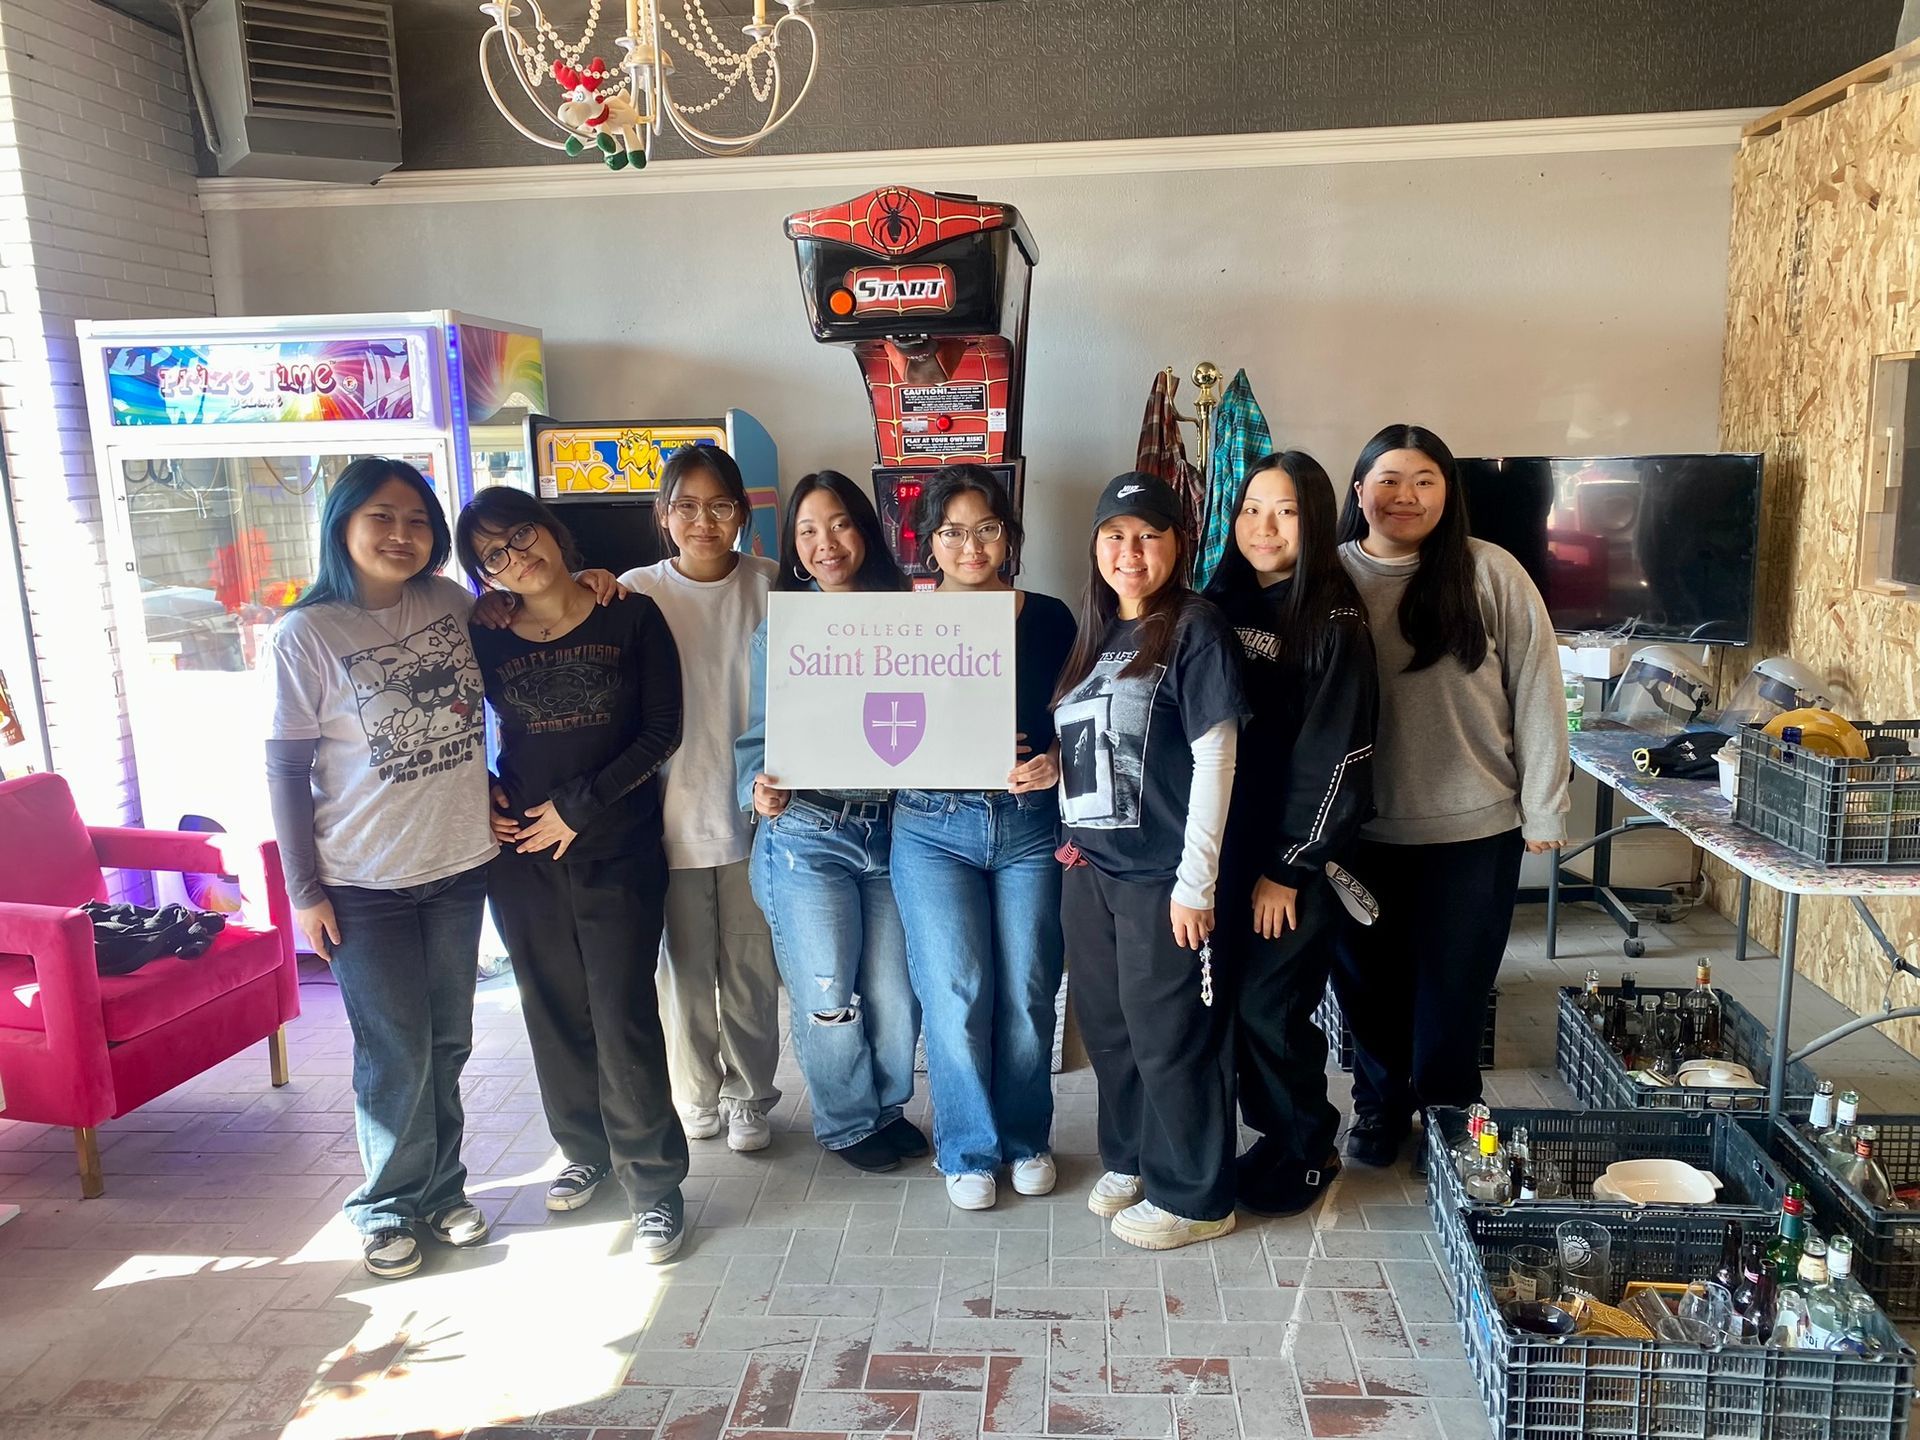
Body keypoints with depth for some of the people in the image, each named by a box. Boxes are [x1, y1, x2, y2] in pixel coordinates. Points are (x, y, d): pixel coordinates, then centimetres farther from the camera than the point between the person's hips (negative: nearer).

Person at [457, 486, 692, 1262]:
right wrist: (481, 798, -1)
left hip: (618, 850, -3)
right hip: (521, 855, 3)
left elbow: (661, 733, -7)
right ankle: (586, 1151, 32)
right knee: (554, 1011, 12)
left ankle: (655, 1185, 10)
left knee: (624, 1016, -4)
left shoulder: (631, 617, -4)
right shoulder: (484, 639, 3)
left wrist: (579, 806, -11)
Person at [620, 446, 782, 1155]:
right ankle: (694, 1097, 32)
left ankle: (750, 1097, 30)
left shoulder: (770, 585, 0)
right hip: (672, 810, 0)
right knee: (685, 965, 10)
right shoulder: (636, 592, -2)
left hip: (753, 808, 1)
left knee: (752, 964, 10)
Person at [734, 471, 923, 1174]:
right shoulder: (778, 634, 0)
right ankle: (848, 1123, 30)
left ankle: (886, 1105, 36)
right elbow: (758, 738, -1)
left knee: (895, 992, 10)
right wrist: (761, 787, -22)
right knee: (829, 996, 5)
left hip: (892, 830, 2)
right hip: (807, 836, -2)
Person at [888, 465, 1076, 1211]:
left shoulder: (1049, 619, 4)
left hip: (1029, 824, 1)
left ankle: (1026, 1137, 27)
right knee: (955, 996, -1)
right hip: (934, 828, -1)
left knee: (1027, 991, 4)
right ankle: (970, 1150, 19)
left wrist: (1058, 762, -11)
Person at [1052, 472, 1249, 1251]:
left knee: (1171, 1039, 4)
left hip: (1161, 875, -7)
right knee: (1108, 1028, 16)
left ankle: (1195, 1196, 21)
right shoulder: (1095, 635, 12)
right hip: (1089, 867, 7)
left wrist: (1195, 881, -15)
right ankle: (1130, 1160, 36)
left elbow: (1215, 758, -13)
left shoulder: (1194, 629, -9)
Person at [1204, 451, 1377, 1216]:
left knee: (1270, 1007, 1)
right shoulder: (1220, 603, 8)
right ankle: (1276, 1134, 32)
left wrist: (1289, 867, -12)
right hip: (1227, 846, 5)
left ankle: (1308, 1151, 24)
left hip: (1299, 854, -5)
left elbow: (1335, 758, -13)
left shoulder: (1334, 622, -10)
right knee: (1233, 1001, 10)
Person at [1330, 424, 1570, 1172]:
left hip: (1473, 830, -1)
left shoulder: (1491, 575, -5)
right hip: (1356, 831, 2)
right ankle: (1378, 1109, 38)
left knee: (1452, 993, 11)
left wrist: (1542, 812, -3)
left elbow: (1536, 695, -3)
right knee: (1367, 985, 15)